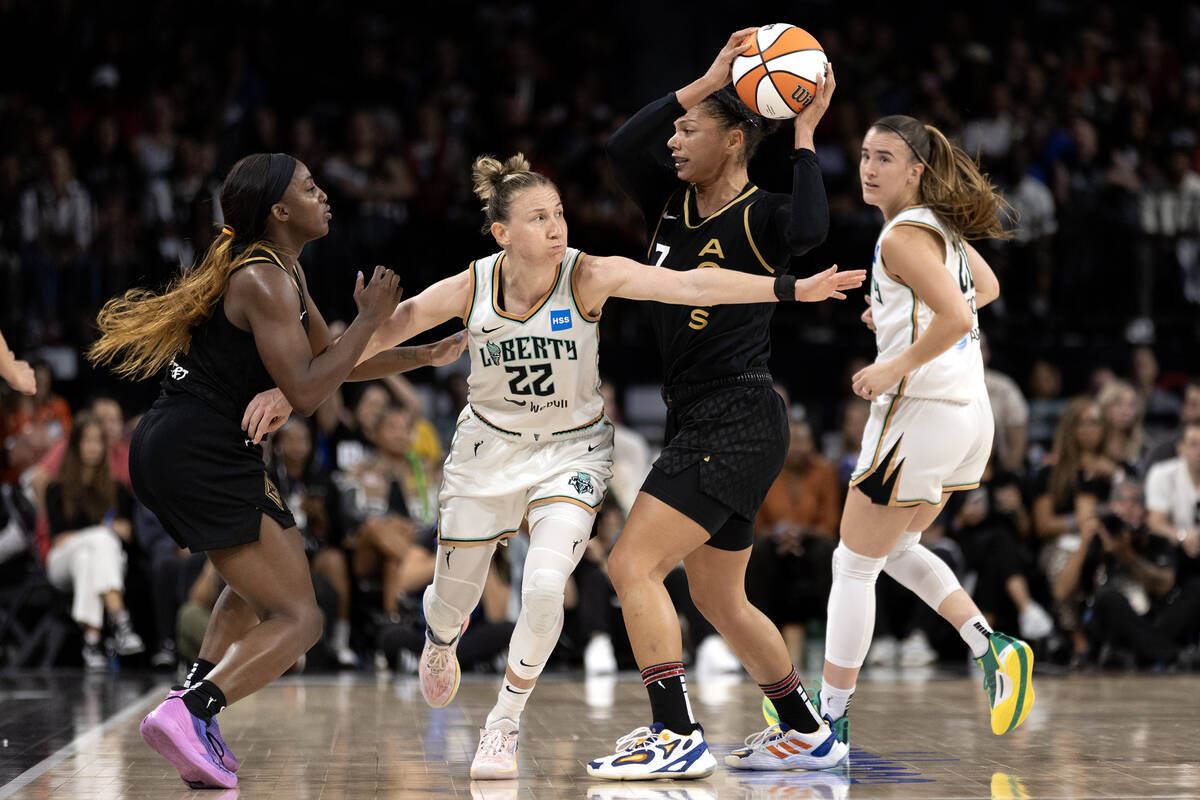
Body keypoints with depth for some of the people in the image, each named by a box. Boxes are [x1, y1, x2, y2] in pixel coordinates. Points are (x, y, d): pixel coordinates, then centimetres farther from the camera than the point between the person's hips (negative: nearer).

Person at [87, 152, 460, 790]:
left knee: (260, 582, 33)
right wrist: (369, 318, -13)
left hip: (172, 449, 11)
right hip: (200, 456, -11)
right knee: (298, 619, -11)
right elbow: (306, 392, -21)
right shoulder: (263, 282, -15)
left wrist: (426, 356, 26)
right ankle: (188, 714, -26)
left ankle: (193, 697, 21)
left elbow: (332, 360, 28)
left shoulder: (286, 274, 16)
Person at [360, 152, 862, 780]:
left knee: (544, 586, -22)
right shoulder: (469, 288, -18)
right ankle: (440, 641, 54)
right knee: (455, 595, 13)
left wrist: (791, 288, -40)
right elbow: (387, 329, -9)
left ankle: (504, 724, 1)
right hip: (488, 448, 2)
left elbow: (690, 285, -32)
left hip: (571, 451, -1)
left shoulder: (590, 276, -22)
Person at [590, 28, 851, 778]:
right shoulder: (673, 207, 11)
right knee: (718, 598, 18)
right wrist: (709, 82, 0)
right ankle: (810, 733, 29)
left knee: (633, 565, -16)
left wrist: (804, 135, -22)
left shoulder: (758, 217, -11)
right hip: (699, 424, 9)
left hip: (739, 423, -9)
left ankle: (678, 735, -17)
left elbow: (809, 228, -33)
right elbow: (621, 148, 1)